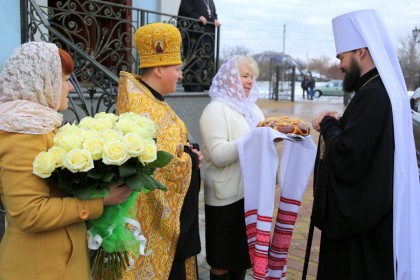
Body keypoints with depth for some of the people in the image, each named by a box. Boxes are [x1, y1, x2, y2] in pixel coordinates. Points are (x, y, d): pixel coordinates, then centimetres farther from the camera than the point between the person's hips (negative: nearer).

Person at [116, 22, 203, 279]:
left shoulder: (151, 100, 8)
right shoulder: (143, 109, -24)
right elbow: (160, 165, -29)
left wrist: (188, 153, -4)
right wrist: (192, 159, -12)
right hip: (155, 213, -9)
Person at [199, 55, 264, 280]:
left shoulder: (252, 107, 13)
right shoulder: (216, 109, -10)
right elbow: (218, 155, -21)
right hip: (227, 197, -7)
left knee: (244, 253, 18)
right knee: (223, 259, 7)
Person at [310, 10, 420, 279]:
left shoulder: (374, 95, -24)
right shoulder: (383, 88, 9)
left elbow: (345, 160, -29)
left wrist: (329, 125, -12)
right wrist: (337, 123, -1)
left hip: (362, 218, -10)